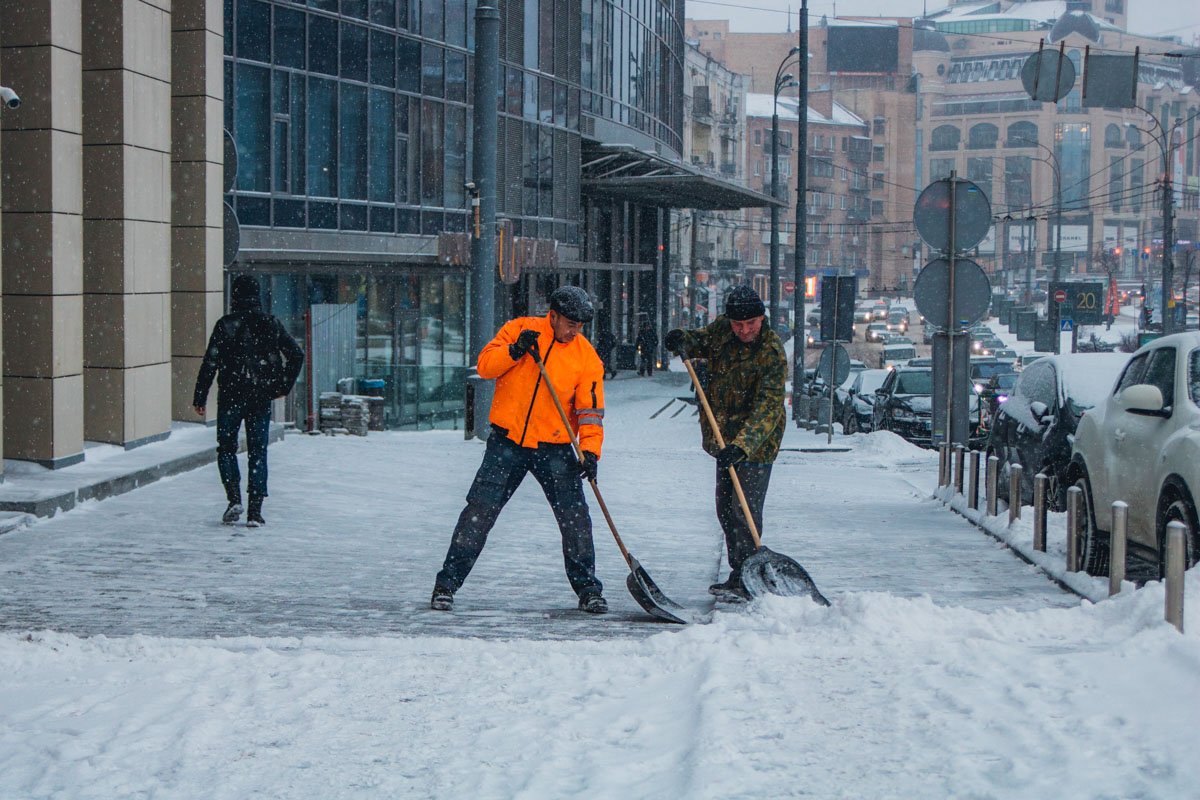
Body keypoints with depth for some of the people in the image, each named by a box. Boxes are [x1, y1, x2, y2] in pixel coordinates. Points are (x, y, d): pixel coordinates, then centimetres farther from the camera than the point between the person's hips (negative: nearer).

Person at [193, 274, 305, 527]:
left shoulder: (225, 325, -7)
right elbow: (297, 354, 3)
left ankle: (234, 498, -6)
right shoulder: (271, 324, 3)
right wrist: (284, 385, 11)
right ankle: (255, 511, 2)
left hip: (231, 396, -3)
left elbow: (210, 362, -9)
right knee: (258, 453, 7)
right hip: (262, 397, 3)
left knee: (226, 449, 12)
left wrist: (200, 397, -3)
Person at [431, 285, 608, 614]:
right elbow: (484, 365, -5)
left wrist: (590, 450, -18)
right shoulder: (520, 329, -1)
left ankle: (587, 589, 10)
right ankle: (447, 583, 2)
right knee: (480, 510, -6)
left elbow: (590, 410, -4)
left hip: (555, 448, 1)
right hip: (508, 441, -1)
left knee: (575, 516, -5)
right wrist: (514, 351, -22)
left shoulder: (586, 356, -1)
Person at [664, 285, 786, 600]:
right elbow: (700, 341, 15)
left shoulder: (772, 353, -22)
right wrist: (682, 341, -12)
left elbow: (768, 408, -28)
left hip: (756, 443, -8)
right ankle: (738, 576, 23)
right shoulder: (722, 329, -2)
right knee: (726, 509, 14)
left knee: (744, 511, -12)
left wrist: (742, 445, -40)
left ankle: (744, 579, -8)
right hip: (726, 439, 8)